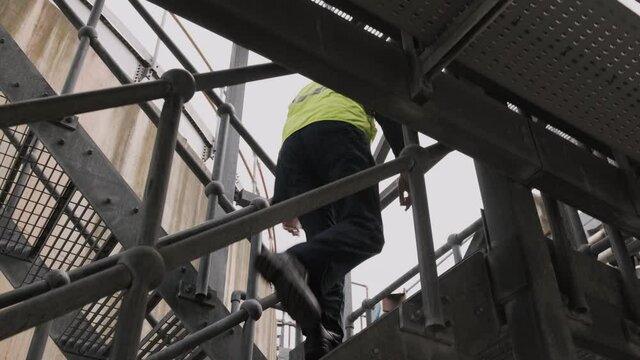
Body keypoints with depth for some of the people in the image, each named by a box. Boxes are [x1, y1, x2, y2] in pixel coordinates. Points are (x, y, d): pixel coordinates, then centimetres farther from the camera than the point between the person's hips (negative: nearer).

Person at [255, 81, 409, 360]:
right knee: (365, 230, -18)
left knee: (326, 241, -2)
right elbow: (390, 115, 14)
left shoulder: (303, 97, 45)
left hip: (292, 144, 5)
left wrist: (282, 203, 22)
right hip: (338, 132, -5)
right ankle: (296, 263, -48)